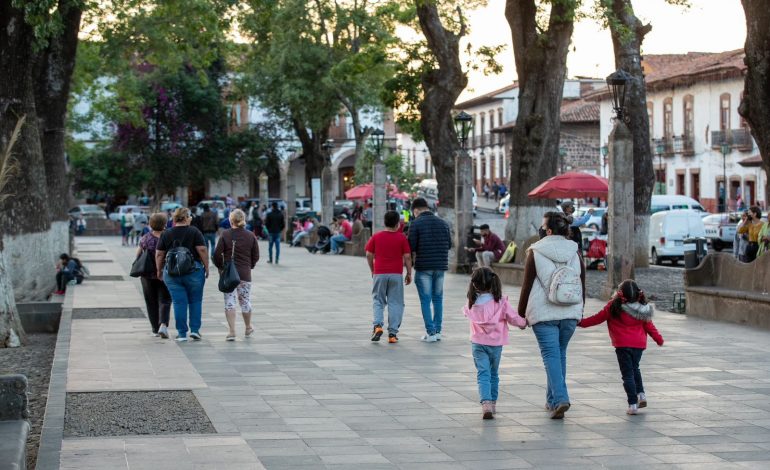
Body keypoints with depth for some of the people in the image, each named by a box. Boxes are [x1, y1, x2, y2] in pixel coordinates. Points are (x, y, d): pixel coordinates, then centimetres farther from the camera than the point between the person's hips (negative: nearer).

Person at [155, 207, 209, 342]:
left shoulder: (166, 234, 4)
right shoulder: (194, 232, -3)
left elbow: (159, 254, 5)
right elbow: (202, 250, -9)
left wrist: (159, 270, 15)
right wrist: (206, 267, 0)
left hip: (171, 272, 2)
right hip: (193, 270, -2)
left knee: (179, 302, 4)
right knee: (195, 300, 11)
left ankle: (182, 333, 5)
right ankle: (195, 329, 6)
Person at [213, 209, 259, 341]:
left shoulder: (225, 235, -6)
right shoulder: (250, 236, 0)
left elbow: (217, 254, -9)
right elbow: (256, 256, 3)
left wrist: (220, 266, 8)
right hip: (245, 273, 2)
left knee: (229, 302, 1)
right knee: (245, 301, 16)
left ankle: (231, 331, -7)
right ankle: (248, 329, 32)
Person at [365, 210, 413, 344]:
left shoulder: (376, 237, 2)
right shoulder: (402, 238, -2)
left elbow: (369, 255, 3)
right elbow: (407, 257, -4)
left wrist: (372, 270, 17)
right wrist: (409, 274, 6)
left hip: (379, 274, 1)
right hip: (396, 275, -1)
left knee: (378, 301, 13)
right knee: (395, 303, 5)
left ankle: (378, 325, -10)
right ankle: (392, 333, 0)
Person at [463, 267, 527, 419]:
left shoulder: (472, 304, -6)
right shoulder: (500, 302, -10)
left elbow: (466, 313, 14)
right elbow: (514, 318, -5)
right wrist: (524, 323, 16)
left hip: (478, 343, 0)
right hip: (496, 344, 0)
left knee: (483, 374, -3)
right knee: (493, 374, 18)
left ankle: (486, 403, -23)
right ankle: (492, 403, 27)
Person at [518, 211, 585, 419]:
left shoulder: (535, 253, -7)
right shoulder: (575, 253, 6)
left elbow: (527, 286, -4)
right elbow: (582, 286, 11)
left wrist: (521, 313, 6)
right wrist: (580, 310, 22)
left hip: (544, 313, -4)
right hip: (570, 313, 4)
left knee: (551, 354, -4)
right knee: (560, 353, 16)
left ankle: (560, 398, -19)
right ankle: (553, 399, 21)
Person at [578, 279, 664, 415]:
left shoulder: (613, 307, -10)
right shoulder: (641, 309, 1)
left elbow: (598, 318, -4)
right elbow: (649, 326, 9)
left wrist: (581, 322, 7)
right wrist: (659, 339, 23)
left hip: (623, 345, -4)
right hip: (639, 344, 4)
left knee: (628, 374, 0)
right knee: (634, 369, 27)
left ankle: (633, 404, -3)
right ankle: (641, 394, 18)